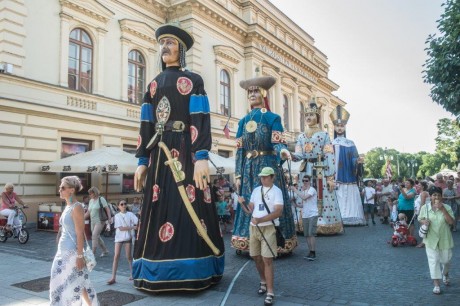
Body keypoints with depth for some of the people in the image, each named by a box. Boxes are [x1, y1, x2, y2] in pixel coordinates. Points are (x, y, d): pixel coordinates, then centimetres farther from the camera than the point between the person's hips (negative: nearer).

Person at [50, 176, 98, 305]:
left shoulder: (77, 207, -15)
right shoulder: (67, 207, 10)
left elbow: (80, 234, -19)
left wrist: (80, 256, -20)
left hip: (72, 252, -9)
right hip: (63, 252, 9)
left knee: (77, 284, -1)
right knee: (60, 283, 16)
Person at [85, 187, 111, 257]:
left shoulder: (101, 199, -7)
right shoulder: (91, 200, 12)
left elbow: (107, 209, -11)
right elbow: (88, 212, 17)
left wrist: (110, 218, -20)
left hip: (100, 221, -7)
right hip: (93, 221, 7)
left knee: (94, 235, -14)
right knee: (97, 237, 11)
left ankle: (93, 253, -9)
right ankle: (105, 251, 26)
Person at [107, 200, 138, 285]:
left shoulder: (130, 214, 1)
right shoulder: (117, 216, -3)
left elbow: (138, 223, -7)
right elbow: (121, 228, -12)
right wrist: (133, 227, -17)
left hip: (128, 237, 1)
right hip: (119, 237, -1)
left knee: (129, 257, 8)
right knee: (116, 256, -4)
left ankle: (132, 274, 21)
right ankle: (113, 277, -3)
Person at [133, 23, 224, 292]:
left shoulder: (193, 80, 6)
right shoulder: (154, 84, 21)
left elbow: (201, 121, -6)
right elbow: (146, 125, 17)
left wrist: (202, 157, -18)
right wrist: (142, 161, 9)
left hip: (185, 152, -5)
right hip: (159, 154, 5)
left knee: (189, 209, -8)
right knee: (159, 209, 2)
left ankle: (190, 272, 1)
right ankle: (159, 272, 10)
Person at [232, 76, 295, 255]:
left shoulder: (272, 118, 1)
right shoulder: (243, 121, 14)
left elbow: (277, 143, -9)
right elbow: (239, 150, 12)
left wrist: (282, 151, -33)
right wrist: (238, 174, 7)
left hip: (268, 166, -4)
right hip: (249, 169, 4)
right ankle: (250, 240, 12)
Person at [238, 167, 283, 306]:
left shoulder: (276, 191, -7)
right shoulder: (256, 190, 11)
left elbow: (278, 212, -18)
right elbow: (250, 210, 10)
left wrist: (260, 220, -26)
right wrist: (242, 203, -10)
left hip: (268, 228, -6)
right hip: (253, 228, 6)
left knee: (267, 260, -9)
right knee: (256, 257, 14)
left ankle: (270, 292, -2)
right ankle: (263, 282, 37)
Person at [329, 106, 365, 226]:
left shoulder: (350, 143, 13)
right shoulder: (330, 144, 11)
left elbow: (353, 159, 3)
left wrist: (358, 161, -18)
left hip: (348, 177, 1)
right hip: (335, 177, -1)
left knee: (349, 197, -2)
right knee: (337, 198, -7)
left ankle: (349, 217, 1)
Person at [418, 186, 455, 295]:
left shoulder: (447, 207, -9)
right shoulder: (425, 207, -6)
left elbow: (451, 222, -19)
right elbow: (420, 218, 8)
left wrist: (443, 209, -26)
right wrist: (423, 221, -16)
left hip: (444, 239, 0)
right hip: (431, 239, 0)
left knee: (446, 259, 14)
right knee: (433, 261, 0)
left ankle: (445, 274, 48)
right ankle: (436, 284, 10)